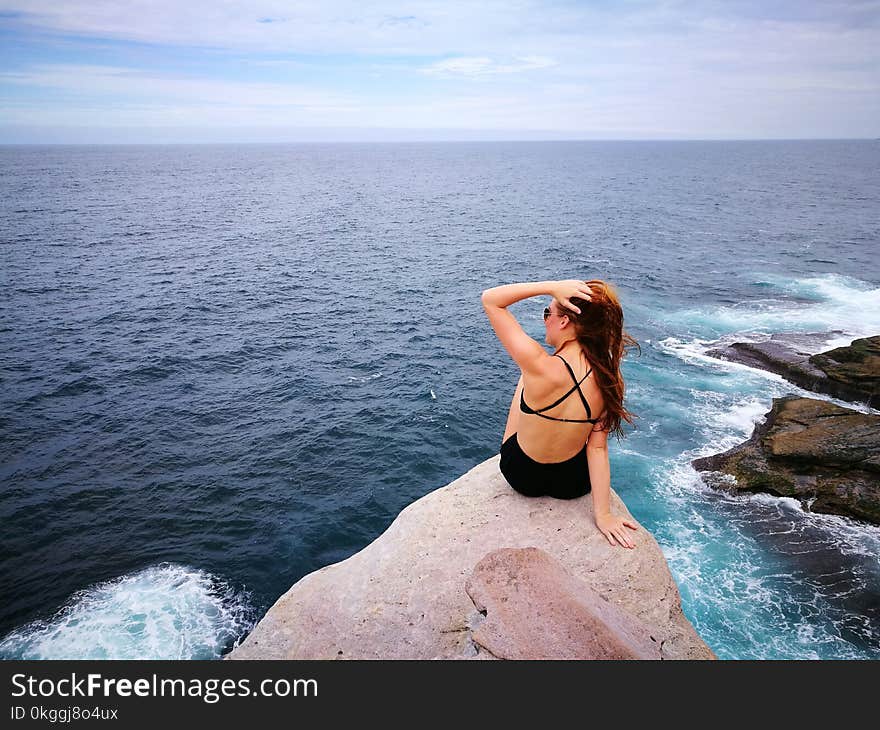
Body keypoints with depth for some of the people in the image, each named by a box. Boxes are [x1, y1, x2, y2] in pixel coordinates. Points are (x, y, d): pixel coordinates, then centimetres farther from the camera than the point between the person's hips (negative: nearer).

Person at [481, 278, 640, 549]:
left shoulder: (541, 368, -34)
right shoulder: (607, 379, -19)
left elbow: (490, 299, -26)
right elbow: (598, 448, -17)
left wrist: (553, 287, -32)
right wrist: (603, 513, -10)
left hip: (521, 475, -3)